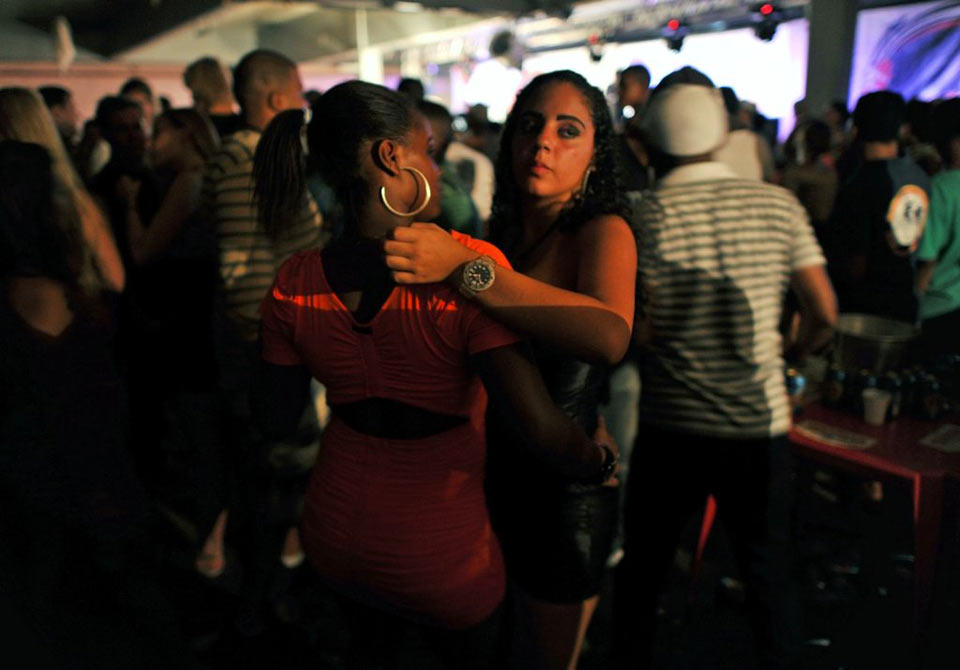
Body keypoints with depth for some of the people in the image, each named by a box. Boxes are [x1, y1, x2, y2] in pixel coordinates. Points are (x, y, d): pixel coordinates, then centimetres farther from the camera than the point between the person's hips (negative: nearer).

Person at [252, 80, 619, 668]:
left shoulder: (295, 283, -12)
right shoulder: (472, 266, -27)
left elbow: (278, 419, 0)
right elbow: (542, 430, -29)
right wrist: (602, 464, -9)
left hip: (335, 539, 4)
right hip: (442, 558, -3)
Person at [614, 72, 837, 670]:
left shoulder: (647, 217, -11)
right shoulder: (779, 204, -4)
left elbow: (638, 334, -13)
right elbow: (824, 313, 0)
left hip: (672, 425, -1)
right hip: (761, 422, 2)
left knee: (643, 566, 18)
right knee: (770, 571, 19)